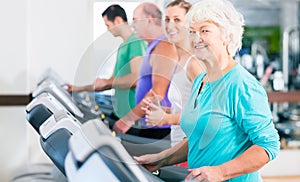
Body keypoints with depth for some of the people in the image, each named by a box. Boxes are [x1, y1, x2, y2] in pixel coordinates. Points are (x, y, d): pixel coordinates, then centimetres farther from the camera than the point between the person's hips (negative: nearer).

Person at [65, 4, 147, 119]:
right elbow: (113, 82, 24)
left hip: (132, 114, -9)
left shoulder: (136, 42, -11)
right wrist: (79, 89, 24)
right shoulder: (123, 46, 19)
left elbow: (136, 78, -23)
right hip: (119, 112, 9)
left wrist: (106, 82, -11)